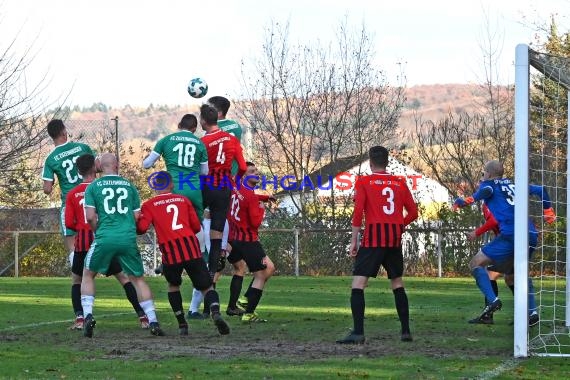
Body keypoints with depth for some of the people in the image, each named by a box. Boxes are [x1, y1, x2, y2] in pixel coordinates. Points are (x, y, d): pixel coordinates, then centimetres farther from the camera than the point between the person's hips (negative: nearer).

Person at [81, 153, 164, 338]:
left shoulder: (93, 187, 4)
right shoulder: (129, 186, 11)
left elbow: (90, 217, -3)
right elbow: (137, 217, 11)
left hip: (104, 238, -2)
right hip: (128, 238, 2)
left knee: (88, 275, 18)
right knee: (138, 278, 15)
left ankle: (88, 315, 1)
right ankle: (153, 321, 7)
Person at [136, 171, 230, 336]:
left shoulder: (149, 205, 8)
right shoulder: (183, 200, 17)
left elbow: (142, 228, -3)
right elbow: (196, 227, 15)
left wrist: (135, 222, 19)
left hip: (170, 251, -1)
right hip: (191, 247, 1)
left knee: (173, 285, 25)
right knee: (206, 286, 7)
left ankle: (182, 323, 17)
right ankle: (215, 312, -22)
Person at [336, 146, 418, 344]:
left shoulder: (363, 182, 1)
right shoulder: (400, 183, 11)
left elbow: (358, 212, -7)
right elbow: (413, 212, 10)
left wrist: (353, 240, -3)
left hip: (373, 238, -4)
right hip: (395, 239, 4)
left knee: (358, 282, -6)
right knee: (397, 283, 18)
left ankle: (358, 332, -19)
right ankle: (406, 331, 15)